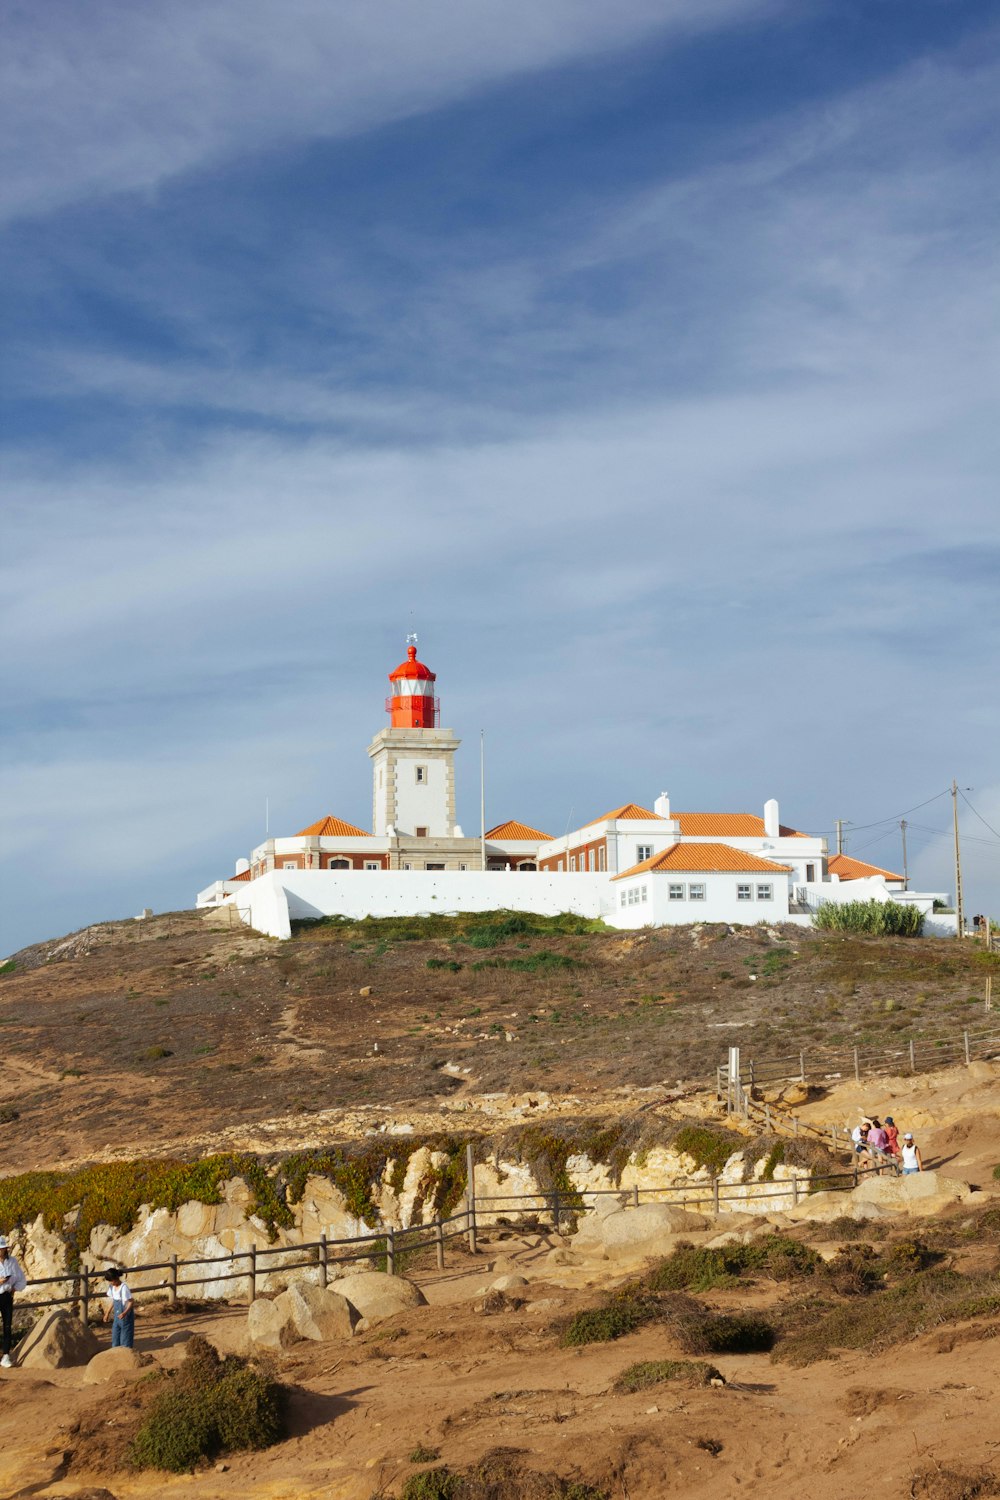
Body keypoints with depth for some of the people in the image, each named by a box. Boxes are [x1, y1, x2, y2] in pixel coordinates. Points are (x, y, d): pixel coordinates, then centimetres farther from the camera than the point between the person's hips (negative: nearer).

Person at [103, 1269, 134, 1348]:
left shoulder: (123, 1287, -22)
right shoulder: (112, 1287, 1)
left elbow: (131, 1302, -22)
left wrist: (124, 1313, -35)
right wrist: (107, 1313, 19)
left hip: (126, 1316, -8)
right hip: (117, 1316, 8)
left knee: (125, 1338, -2)